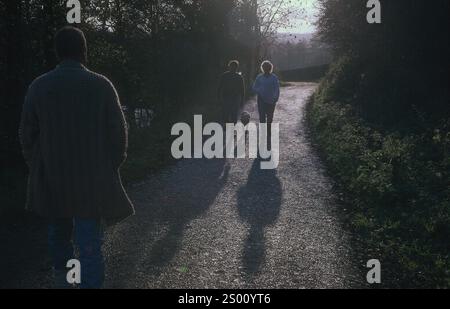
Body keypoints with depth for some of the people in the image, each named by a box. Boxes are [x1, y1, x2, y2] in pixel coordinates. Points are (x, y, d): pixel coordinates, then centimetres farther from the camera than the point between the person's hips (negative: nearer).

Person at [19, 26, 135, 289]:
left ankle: (62, 279, 38)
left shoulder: (39, 86, -3)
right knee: (90, 241, 0)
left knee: (59, 230, 24)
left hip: (51, 179, 3)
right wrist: (112, 166, 8)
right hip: (93, 179, -3)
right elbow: (119, 131, -5)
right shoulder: (101, 85, -8)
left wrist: (38, 168, 13)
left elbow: (27, 134, 1)